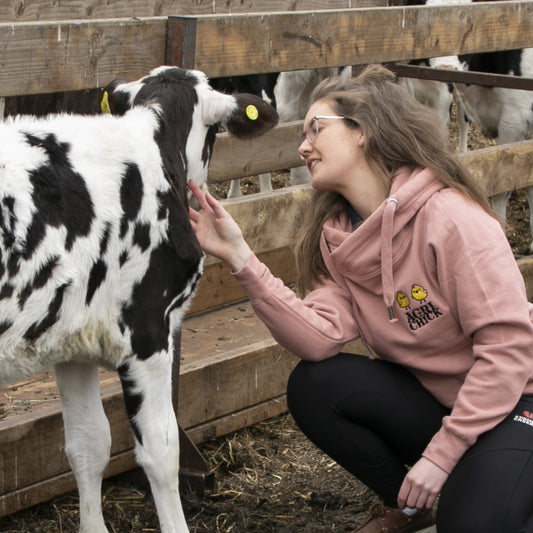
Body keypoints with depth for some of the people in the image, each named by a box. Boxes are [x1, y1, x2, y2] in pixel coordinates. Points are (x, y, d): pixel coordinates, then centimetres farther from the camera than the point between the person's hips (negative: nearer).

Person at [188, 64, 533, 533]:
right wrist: (240, 257, -24)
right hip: (424, 399, 7)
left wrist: (442, 454, -22)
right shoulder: (336, 235, -1)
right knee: (313, 387, -17)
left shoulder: (449, 217, -23)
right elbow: (321, 338, -16)